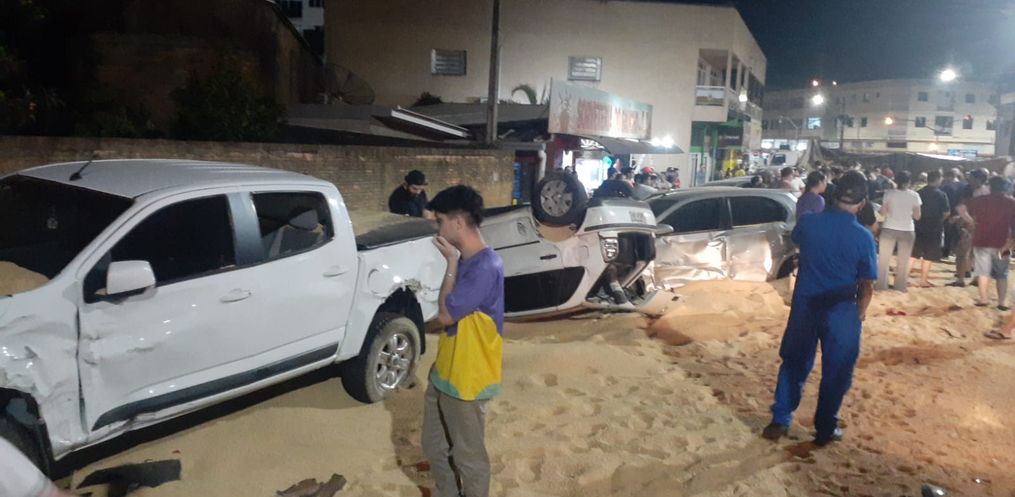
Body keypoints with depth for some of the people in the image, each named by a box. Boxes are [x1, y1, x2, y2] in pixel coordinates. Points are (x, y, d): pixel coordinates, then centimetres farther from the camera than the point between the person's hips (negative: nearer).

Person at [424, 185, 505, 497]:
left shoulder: (486, 266, -24)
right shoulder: (465, 261, 5)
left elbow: (445, 314, -22)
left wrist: (451, 263, -17)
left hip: (467, 381, -9)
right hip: (443, 374, 9)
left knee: (468, 456, 10)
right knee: (434, 447, 23)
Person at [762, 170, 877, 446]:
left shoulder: (807, 223, -8)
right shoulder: (863, 237, -14)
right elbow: (866, 287, -8)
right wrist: (859, 315, 8)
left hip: (804, 305, 2)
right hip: (841, 311, -2)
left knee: (794, 364, 16)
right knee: (836, 372, 14)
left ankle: (779, 421, 20)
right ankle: (825, 429, 24)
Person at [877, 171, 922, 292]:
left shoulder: (889, 193, -8)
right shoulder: (914, 195, -5)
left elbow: (883, 212, -9)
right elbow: (917, 216, -4)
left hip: (889, 229, -1)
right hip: (907, 230, 1)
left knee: (884, 259, 11)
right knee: (903, 261, 13)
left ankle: (882, 285, 12)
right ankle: (900, 286, 19)